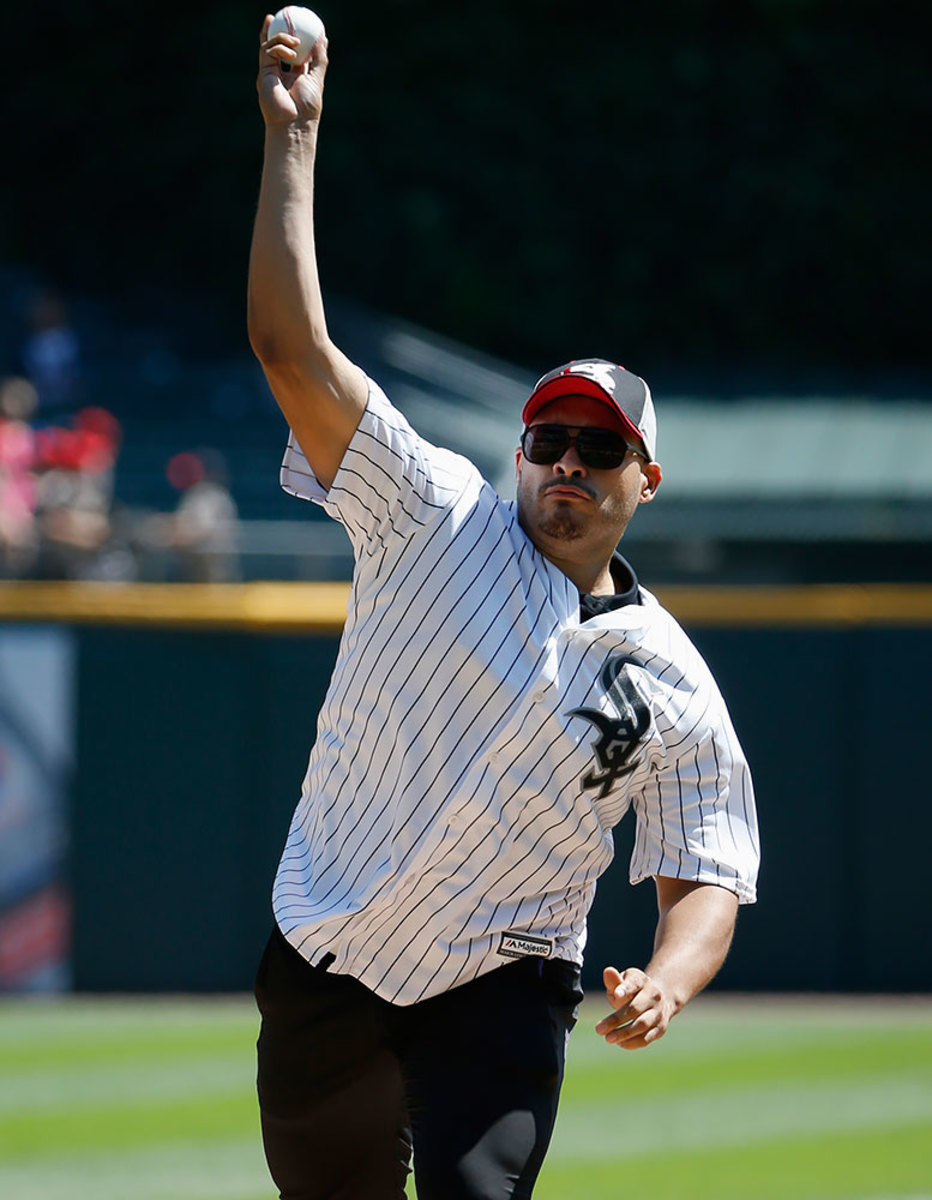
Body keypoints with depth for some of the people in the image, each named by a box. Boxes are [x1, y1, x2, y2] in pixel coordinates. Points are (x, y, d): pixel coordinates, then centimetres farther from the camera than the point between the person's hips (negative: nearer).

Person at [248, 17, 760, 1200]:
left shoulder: (674, 686, -1)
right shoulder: (441, 518, -2)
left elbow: (705, 881, 1)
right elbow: (292, 348, -8)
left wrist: (662, 987, -22)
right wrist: (292, 136, -12)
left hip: (497, 986, -2)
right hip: (322, 969, 2)